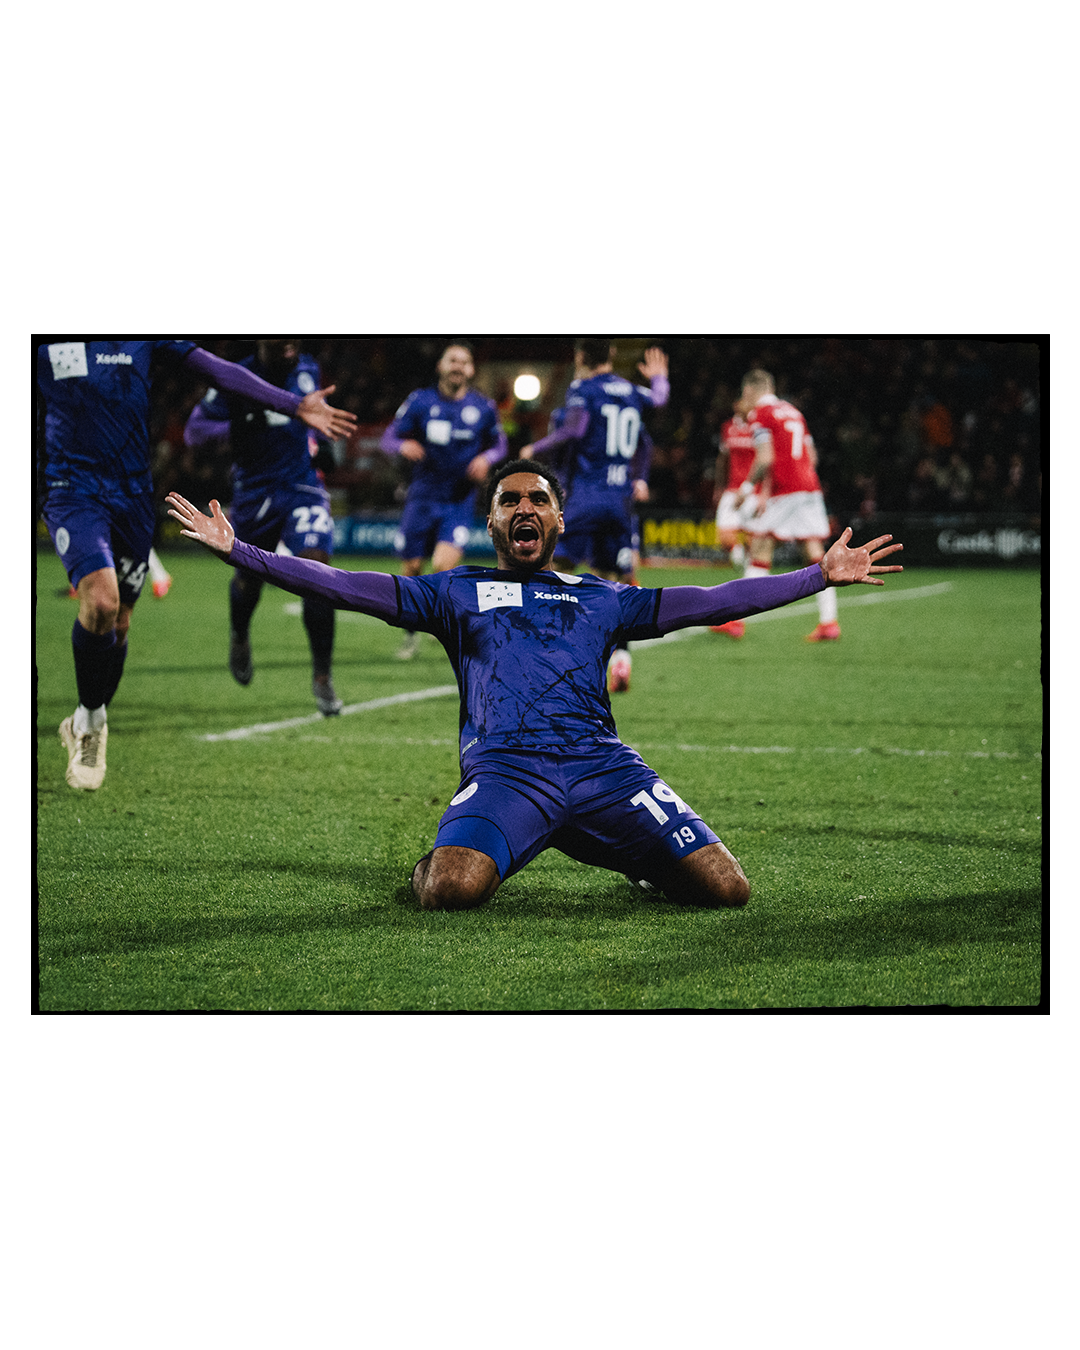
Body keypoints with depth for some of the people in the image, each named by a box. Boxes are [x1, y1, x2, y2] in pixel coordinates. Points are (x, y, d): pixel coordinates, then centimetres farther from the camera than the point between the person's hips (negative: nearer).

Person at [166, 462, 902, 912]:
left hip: (602, 763, 2)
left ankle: (636, 859, 18)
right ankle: (435, 860, 6)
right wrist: (238, 552, 7)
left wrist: (822, 575, 22)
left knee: (726, 888, -15)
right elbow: (344, 585, 16)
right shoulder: (456, 593, 22)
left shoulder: (601, 598, 27)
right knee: (453, 892, -34)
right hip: (504, 768, -2)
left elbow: (709, 602, 26)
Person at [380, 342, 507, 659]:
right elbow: (388, 438, 1)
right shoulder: (420, 402, -1)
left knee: (444, 567, -20)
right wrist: (404, 446, -22)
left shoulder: (483, 408, 1)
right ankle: (411, 635, 27)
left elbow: (499, 445, 16)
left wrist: (486, 458, -7)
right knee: (412, 569, 5)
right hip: (423, 498, 1)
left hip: (460, 503, -1)